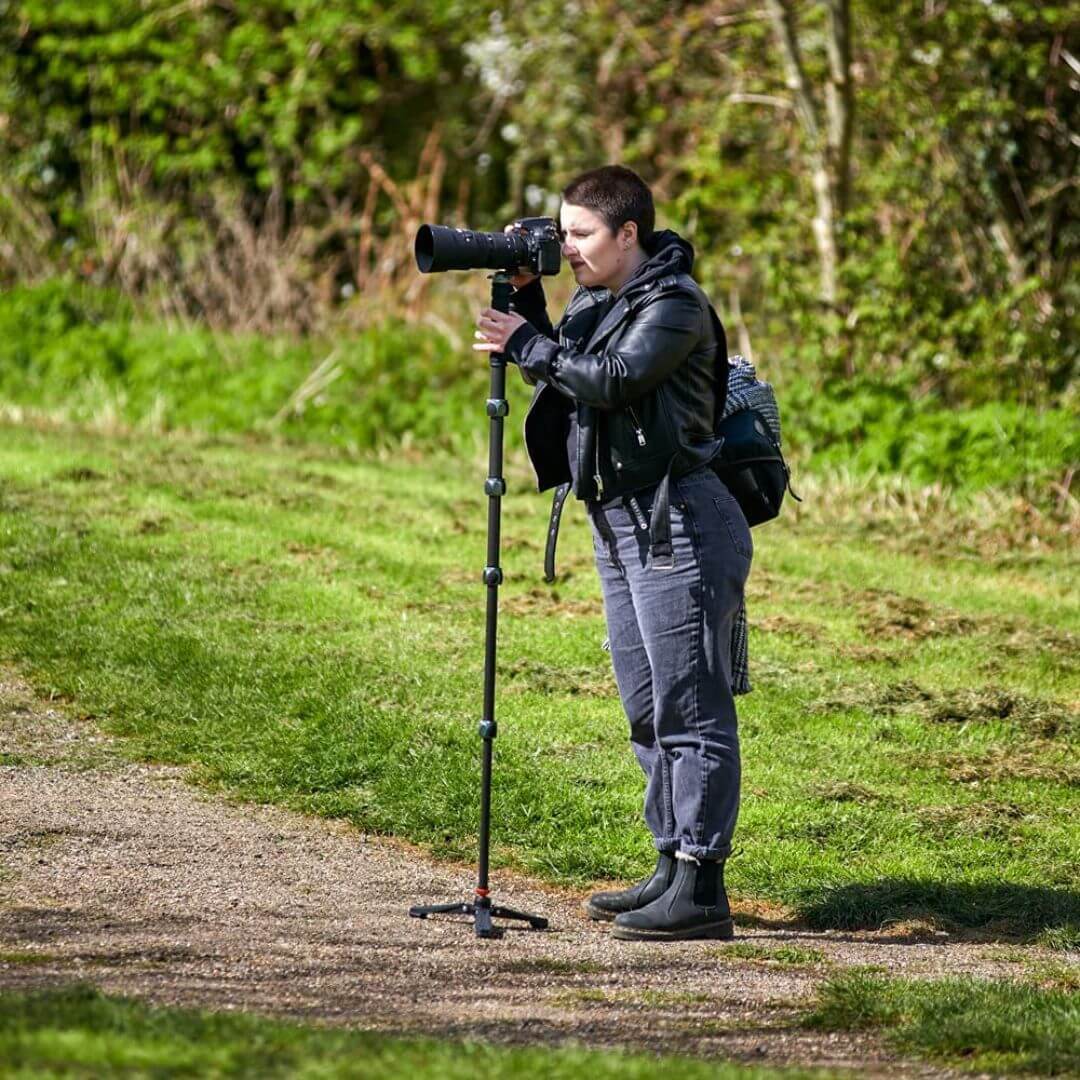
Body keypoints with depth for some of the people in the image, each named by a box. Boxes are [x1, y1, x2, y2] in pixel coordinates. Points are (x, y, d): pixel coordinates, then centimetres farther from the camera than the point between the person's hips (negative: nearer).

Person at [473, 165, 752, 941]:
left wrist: (526, 344, -13)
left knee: (691, 709, -9)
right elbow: (559, 376, 16)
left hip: (678, 525, -10)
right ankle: (673, 869, 20)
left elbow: (615, 380, -23)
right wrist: (526, 299, 6)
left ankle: (702, 886, -10)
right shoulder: (594, 302, 15)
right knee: (648, 710, 13)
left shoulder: (675, 303, -11)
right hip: (621, 526, 10)